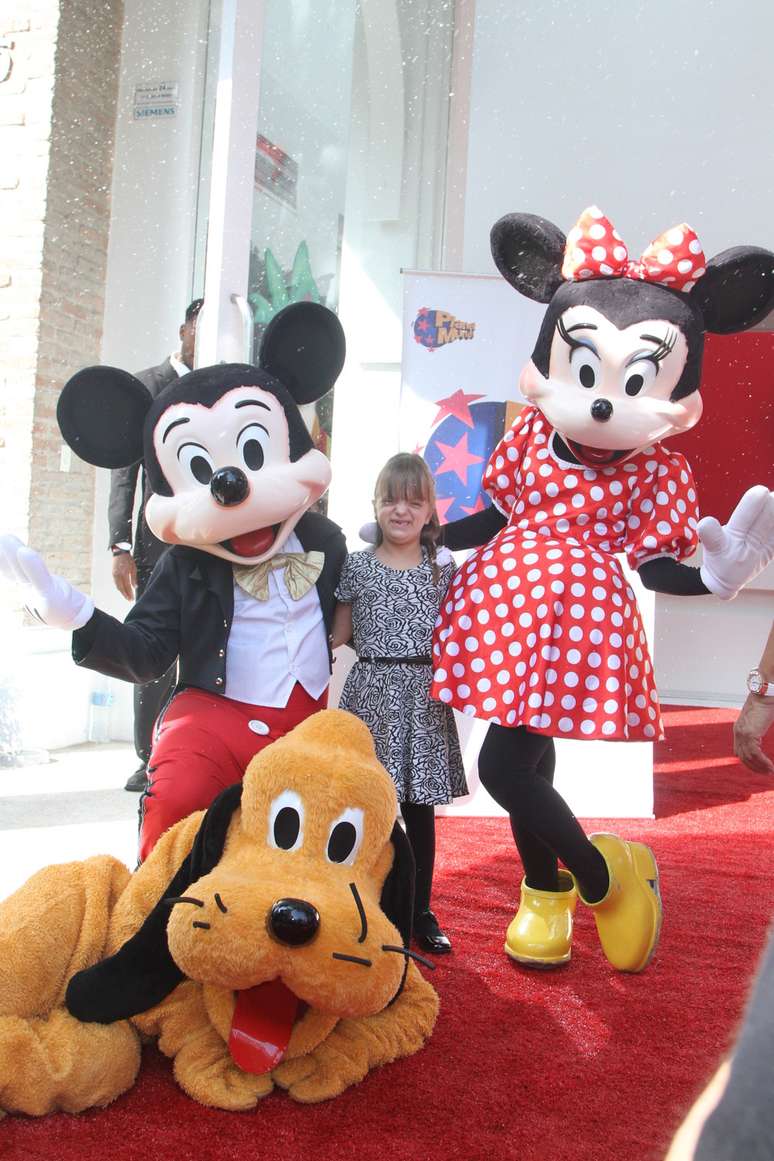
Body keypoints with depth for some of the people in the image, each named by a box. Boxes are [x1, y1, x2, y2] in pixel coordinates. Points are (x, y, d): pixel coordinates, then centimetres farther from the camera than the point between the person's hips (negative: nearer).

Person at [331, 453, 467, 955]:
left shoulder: (443, 567, 7)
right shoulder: (358, 567, 3)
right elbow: (337, 633, 9)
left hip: (424, 696, 2)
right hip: (372, 692, -1)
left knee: (420, 809, 8)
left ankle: (421, 912, 20)